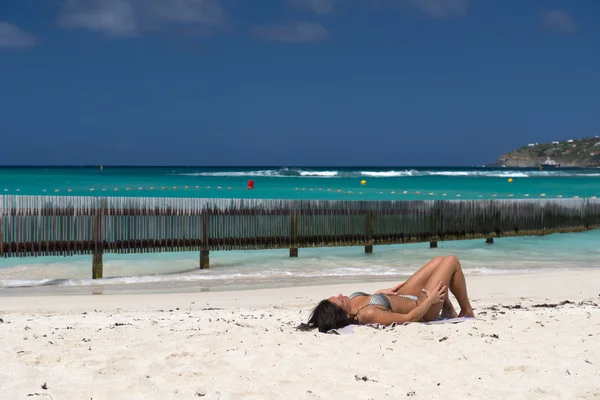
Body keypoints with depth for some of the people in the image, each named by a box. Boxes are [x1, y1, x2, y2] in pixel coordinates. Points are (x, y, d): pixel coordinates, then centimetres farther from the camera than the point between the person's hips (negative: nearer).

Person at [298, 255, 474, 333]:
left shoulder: (350, 303, -20)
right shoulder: (367, 315, -42)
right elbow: (411, 317, -31)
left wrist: (383, 292, 3)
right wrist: (430, 299, -20)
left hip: (401, 297, 8)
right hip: (420, 307, -8)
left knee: (440, 261, 17)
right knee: (452, 261, 3)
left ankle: (448, 308, 32)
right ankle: (467, 312, 23)